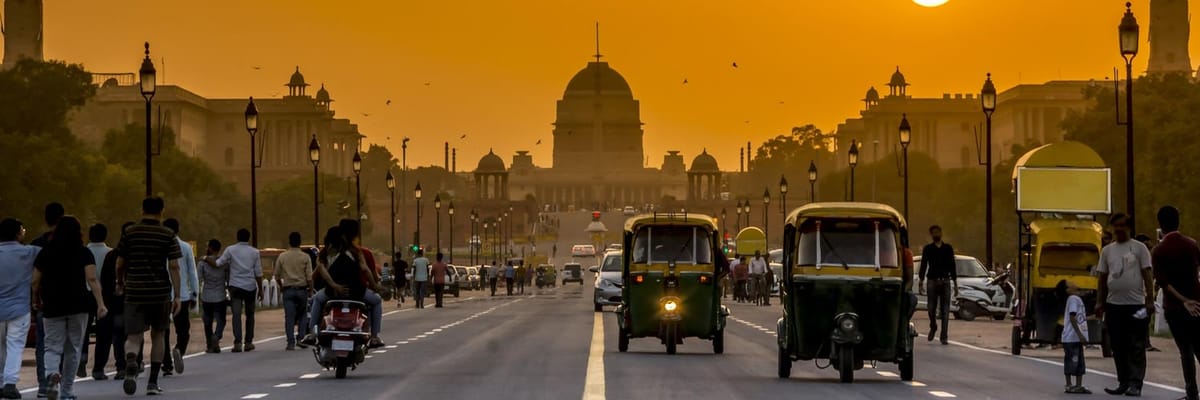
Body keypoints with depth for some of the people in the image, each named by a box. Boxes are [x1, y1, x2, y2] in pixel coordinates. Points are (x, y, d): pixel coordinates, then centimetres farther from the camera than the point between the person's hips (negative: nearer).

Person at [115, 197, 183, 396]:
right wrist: (177, 296, -5)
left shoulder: (130, 233, 2)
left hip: (134, 292, 0)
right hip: (161, 293, 0)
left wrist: (120, 283, 24)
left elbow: (120, 263, 5)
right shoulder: (168, 235, -1)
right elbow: (174, 266, -7)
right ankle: (153, 382, 16)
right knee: (158, 335, 16)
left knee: (133, 337, -1)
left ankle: (130, 361, -34)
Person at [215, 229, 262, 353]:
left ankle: (238, 342, -20)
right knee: (250, 315, 14)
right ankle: (248, 342, 15)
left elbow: (218, 264, -4)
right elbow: (258, 273, 5)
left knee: (236, 314, -7)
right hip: (250, 287, 1)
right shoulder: (254, 252, 4)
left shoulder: (230, 250, -1)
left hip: (235, 286, -1)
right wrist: (260, 289, 13)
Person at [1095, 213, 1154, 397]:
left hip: (1135, 305, -5)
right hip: (1113, 305, 5)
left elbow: (1147, 275, -2)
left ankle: (1135, 384, -6)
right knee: (1118, 347, 8)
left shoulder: (1139, 248, 0)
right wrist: (1100, 302, 10)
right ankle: (1123, 382, 14)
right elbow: (1103, 278, 15)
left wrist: (1150, 300, -9)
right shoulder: (1107, 250, 13)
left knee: (1136, 347, -5)